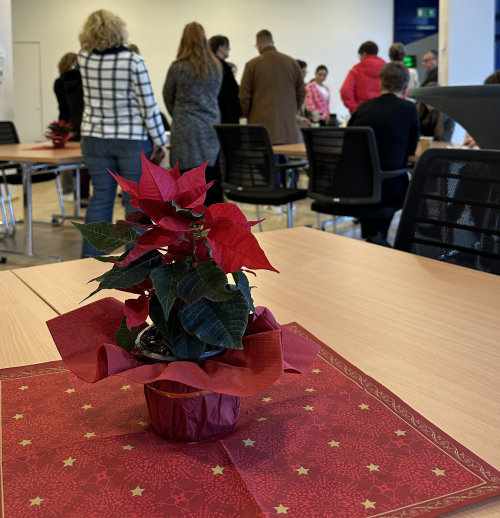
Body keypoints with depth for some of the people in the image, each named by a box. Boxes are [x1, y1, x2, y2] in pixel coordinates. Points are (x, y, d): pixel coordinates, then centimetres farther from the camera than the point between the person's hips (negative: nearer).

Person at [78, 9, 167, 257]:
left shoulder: (84, 58, -1)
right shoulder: (133, 61, -14)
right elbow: (149, 107, -12)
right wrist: (161, 143, -5)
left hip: (94, 139, 5)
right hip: (133, 140, -4)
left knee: (100, 199, 9)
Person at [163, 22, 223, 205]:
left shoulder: (178, 68, -6)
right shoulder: (216, 67, 6)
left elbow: (168, 98, 7)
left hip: (187, 131, -4)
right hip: (212, 130, 4)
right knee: (213, 184, 8)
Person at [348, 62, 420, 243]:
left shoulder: (363, 107, 7)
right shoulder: (408, 108, -2)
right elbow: (411, 148, 8)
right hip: (388, 188, -3)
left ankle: (371, 236, 34)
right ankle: (377, 234, 18)